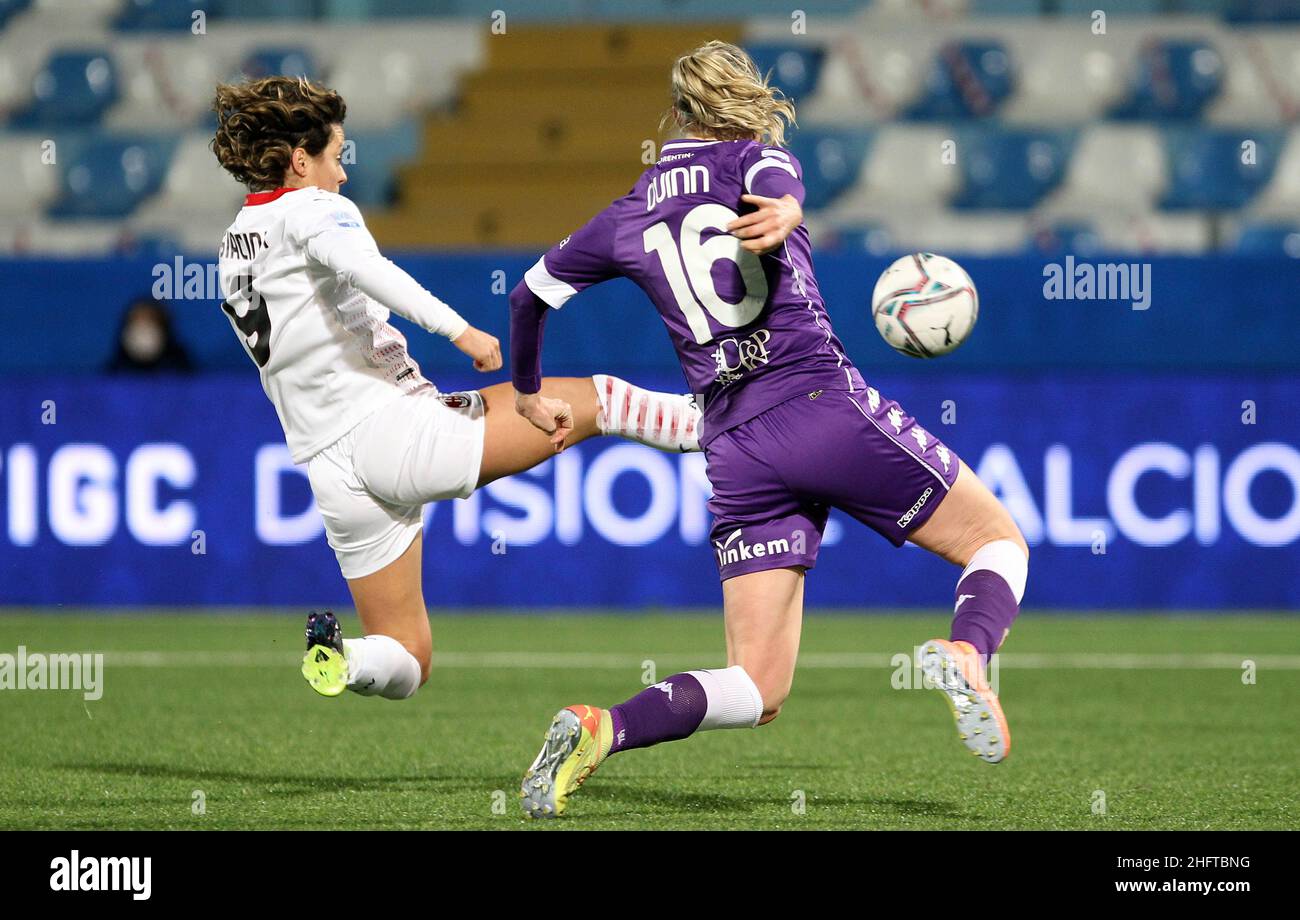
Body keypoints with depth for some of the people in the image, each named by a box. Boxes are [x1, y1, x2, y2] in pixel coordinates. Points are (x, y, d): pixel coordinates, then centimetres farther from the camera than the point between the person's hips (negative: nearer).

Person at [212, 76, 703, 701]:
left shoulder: (235, 247, 20)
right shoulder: (309, 209, -5)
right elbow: (360, 264, -31)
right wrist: (458, 329, -38)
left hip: (328, 468, 8)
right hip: (395, 427, -8)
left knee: (404, 663, 17)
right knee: (595, 399, 6)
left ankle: (337, 654, -11)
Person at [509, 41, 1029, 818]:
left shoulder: (629, 219, 18)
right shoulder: (759, 160, 7)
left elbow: (532, 295, 29)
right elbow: (776, 184, -18)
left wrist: (529, 392, 46)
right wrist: (782, 212, -43)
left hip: (736, 449, 4)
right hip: (825, 404, -4)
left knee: (758, 692, 6)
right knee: (1000, 541, 10)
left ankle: (599, 730, -19)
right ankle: (965, 655, -23)